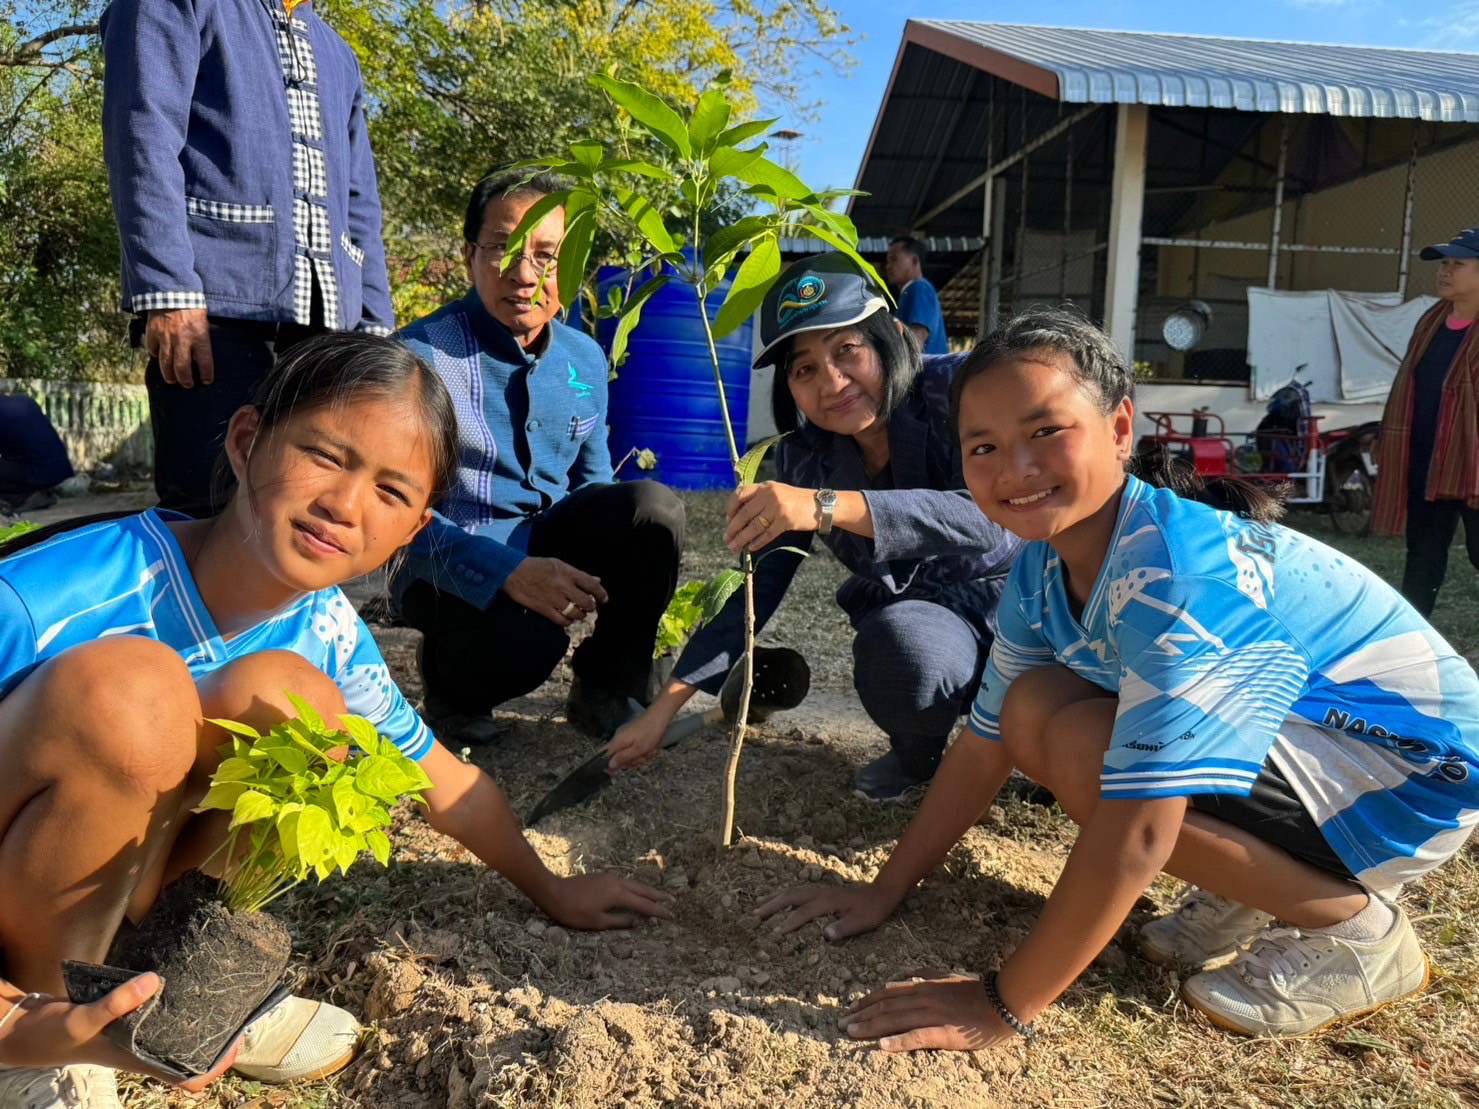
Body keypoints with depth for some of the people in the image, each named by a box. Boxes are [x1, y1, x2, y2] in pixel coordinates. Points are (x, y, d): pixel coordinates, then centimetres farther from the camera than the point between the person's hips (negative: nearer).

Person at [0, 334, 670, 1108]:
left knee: (282, 695, -20)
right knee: (125, 687, -33)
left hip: (82, 887, 5)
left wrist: (551, 892, 15)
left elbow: (445, 779, 3)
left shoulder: (325, 632, -12)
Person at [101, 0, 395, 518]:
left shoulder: (339, 56, 28)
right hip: (219, 304, -5)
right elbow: (142, 134, -6)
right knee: (212, 511, -13)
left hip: (328, 321, 6)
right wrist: (168, 292, -18)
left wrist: (375, 328, 10)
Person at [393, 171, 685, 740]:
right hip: (453, 570, -5)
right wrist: (510, 572, -29)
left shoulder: (585, 359, 6)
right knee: (528, 643, -36)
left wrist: (635, 579, -2)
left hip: (549, 544, 5)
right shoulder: (421, 354, -12)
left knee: (652, 503, -23)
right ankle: (451, 684, 3)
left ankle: (608, 689, -2)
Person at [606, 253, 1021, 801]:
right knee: (895, 644, -26)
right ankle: (918, 754, 5)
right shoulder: (805, 457, -8)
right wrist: (665, 705, -10)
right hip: (910, 619, 6)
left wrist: (828, 507, -48)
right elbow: (757, 586, -5)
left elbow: (989, 518, -36)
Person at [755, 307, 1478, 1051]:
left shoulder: (1175, 572, -33)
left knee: (1086, 750, -28)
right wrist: (884, 892, 2)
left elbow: (1136, 831, -34)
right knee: (1034, 712, -10)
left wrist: (1003, 1006, -26)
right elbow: (988, 741, 1)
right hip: (1276, 735, 8)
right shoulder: (1041, 572, -7)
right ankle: (1254, 888, 7)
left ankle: (1355, 931, -6)